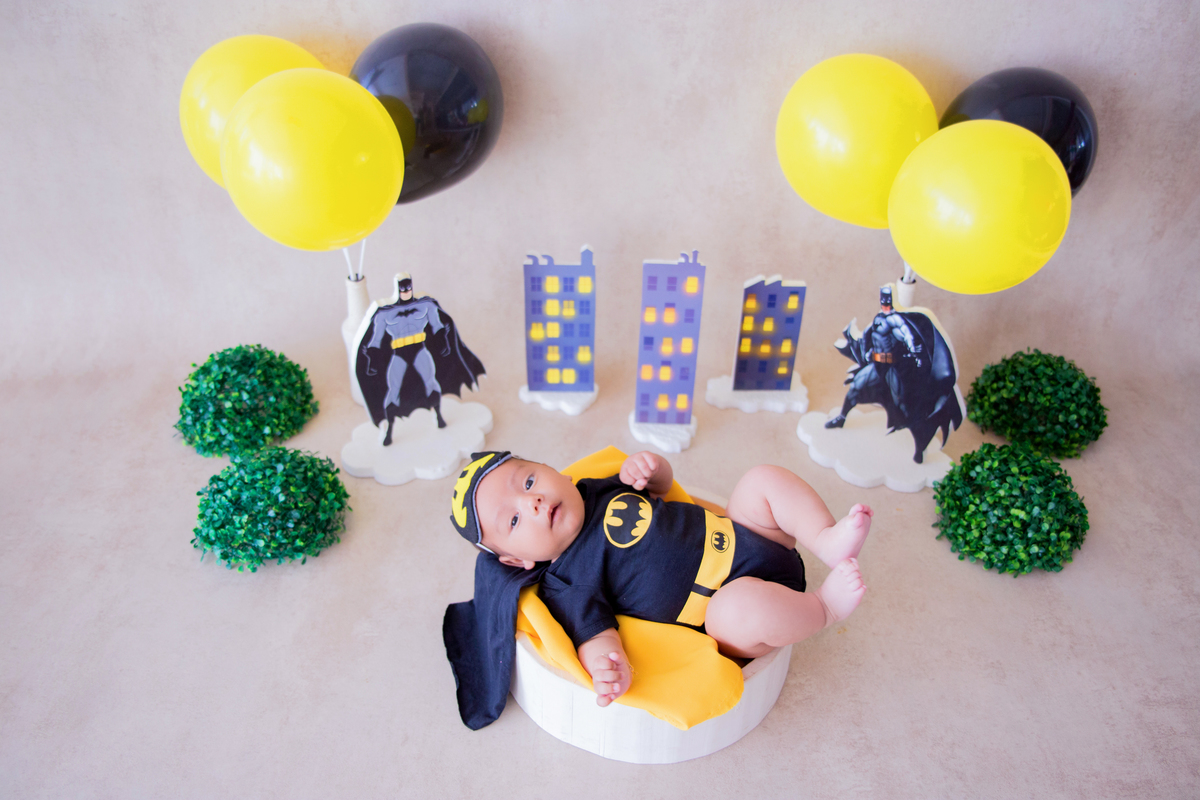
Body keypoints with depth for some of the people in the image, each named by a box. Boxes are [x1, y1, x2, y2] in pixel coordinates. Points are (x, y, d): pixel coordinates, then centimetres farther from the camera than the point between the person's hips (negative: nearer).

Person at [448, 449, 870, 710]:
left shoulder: (595, 491, 6)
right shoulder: (567, 586, -16)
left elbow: (661, 483, 20)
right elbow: (593, 631, -26)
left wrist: (648, 468, -5)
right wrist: (608, 667, -50)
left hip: (743, 536, 7)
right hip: (729, 598, -7)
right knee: (744, 607, -40)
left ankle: (829, 540, -7)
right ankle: (824, 605, -11)